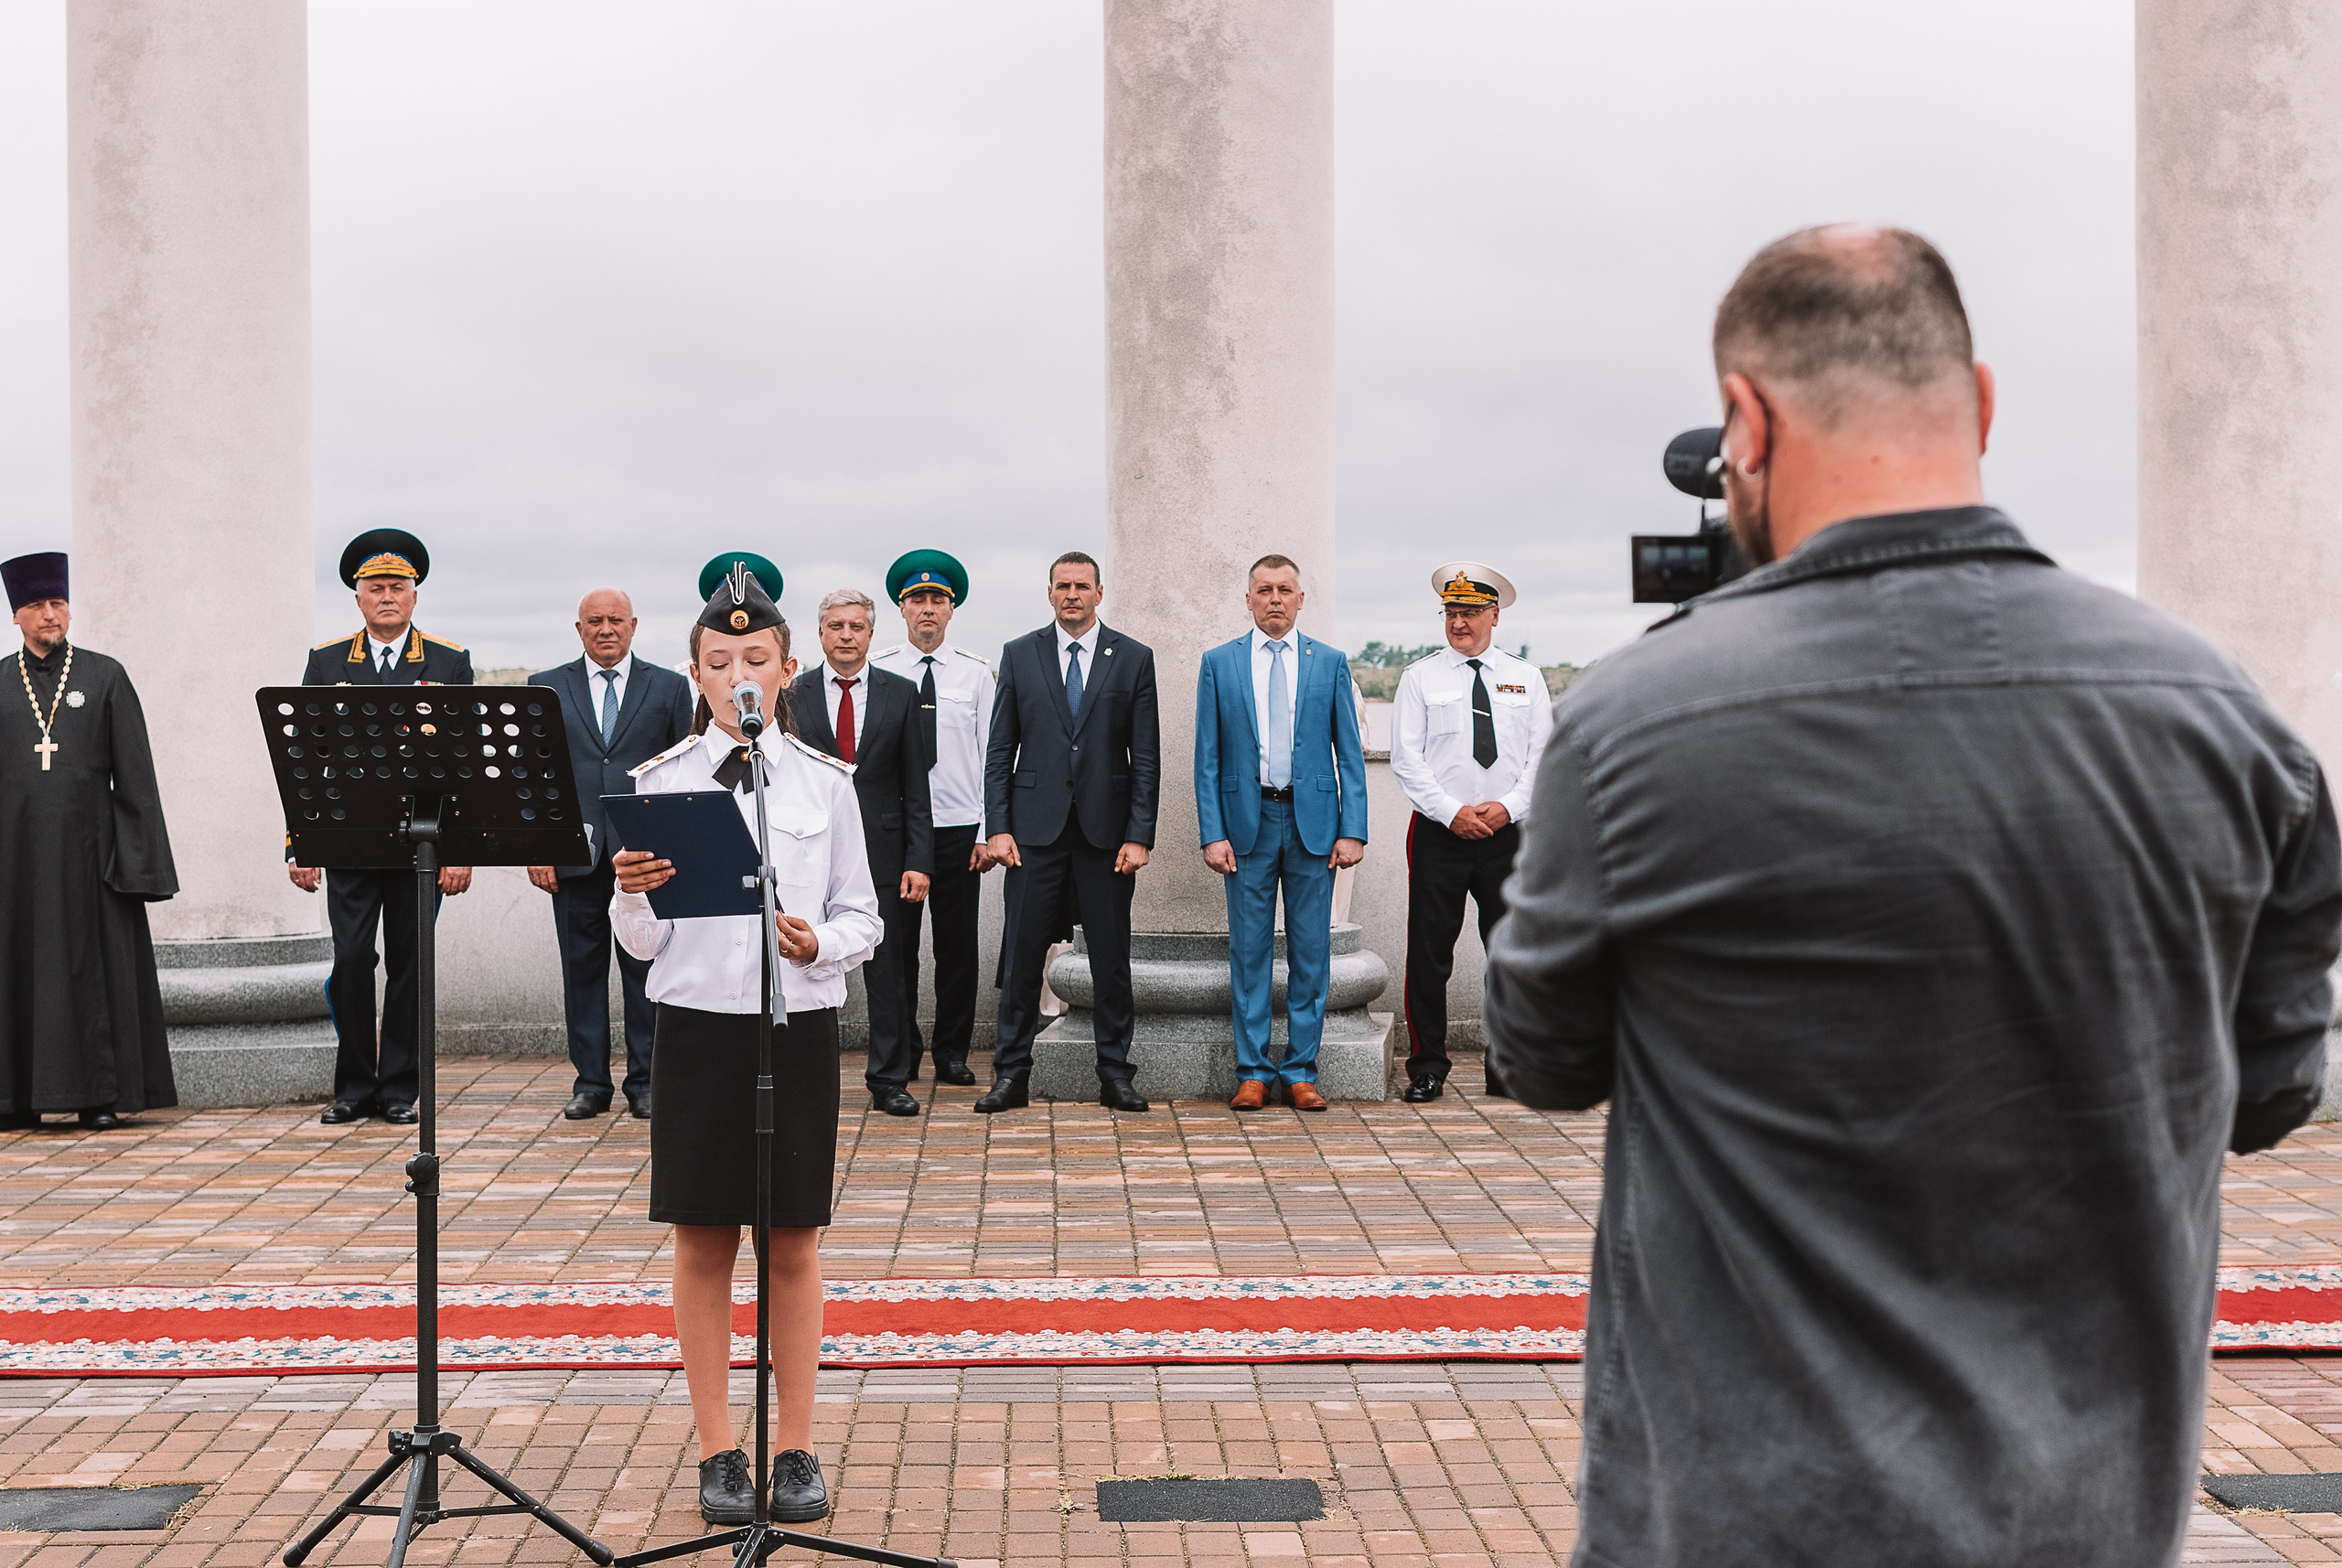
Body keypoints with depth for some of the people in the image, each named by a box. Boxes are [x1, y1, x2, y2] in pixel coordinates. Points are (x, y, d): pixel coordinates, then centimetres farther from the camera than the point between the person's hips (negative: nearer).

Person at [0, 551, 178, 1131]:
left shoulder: (105, 677, 5)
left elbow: (135, 773, 2)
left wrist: (141, 857, -5)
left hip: (87, 849, -1)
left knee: (93, 967, 1)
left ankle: (97, 1095, 6)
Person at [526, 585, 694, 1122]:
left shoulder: (669, 687, 8)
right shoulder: (546, 688, 10)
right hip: (575, 856, 1)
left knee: (646, 970, 2)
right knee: (582, 970, 4)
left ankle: (645, 1083, 10)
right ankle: (590, 1083, 13)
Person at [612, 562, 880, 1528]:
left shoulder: (825, 782, 2)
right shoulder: (660, 780, 1)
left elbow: (864, 921, 4)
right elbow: (641, 942, 1)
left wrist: (820, 943, -17)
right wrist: (631, 894, -20)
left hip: (799, 1025, 0)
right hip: (697, 1023, 0)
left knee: (793, 1243, 7)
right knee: (703, 1242, 6)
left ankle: (796, 1448, 19)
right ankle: (718, 1452, 19)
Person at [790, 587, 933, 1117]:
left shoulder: (901, 694, 6)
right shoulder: (792, 695, 4)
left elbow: (915, 789, 4)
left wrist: (918, 861, -3)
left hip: (882, 852, 0)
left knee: (887, 974, 5)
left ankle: (889, 1082, 14)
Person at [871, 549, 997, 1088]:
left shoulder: (976, 673, 5)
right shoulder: (876, 671, 4)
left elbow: (991, 756, 4)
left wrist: (988, 833, -2)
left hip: (959, 827, 1)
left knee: (958, 944, 4)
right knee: (896, 943, 2)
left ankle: (953, 1054, 15)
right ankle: (900, 1054, 14)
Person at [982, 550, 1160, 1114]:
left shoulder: (1133, 658, 4)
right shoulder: (1020, 655, 7)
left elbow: (1146, 756, 2)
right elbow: (999, 750, 6)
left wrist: (1139, 835, -5)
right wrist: (998, 828, -3)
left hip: (1106, 832, 0)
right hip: (1036, 832, 0)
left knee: (1112, 959, 4)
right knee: (1022, 956, 2)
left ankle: (1115, 1075, 15)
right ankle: (1012, 1074, 11)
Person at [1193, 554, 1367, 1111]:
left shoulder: (1331, 662, 6)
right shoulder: (1218, 663, 5)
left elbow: (1349, 753, 5)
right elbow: (1207, 758, 4)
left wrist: (1353, 830, -3)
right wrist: (1213, 833, -5)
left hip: (1313, 822, 0)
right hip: (1247, 822, 0)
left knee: (1310, 953, 3)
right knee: (1249, 952, 3)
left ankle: (1300, 1071, 13)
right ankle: (1253, 1071, 12)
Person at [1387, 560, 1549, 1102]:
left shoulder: (1526, 677, 10)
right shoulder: (1421, 677, 4)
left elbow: (1542, 754, 5)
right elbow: (1405, 758, -2)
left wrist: (1508, 806, -10)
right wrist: (1453, 811, -12)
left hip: (1508, 833, 2)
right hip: (1438, 832, -2)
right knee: (1429, 953, -1)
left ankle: (1507, 1068, 14)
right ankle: (1427, 1069, 8)